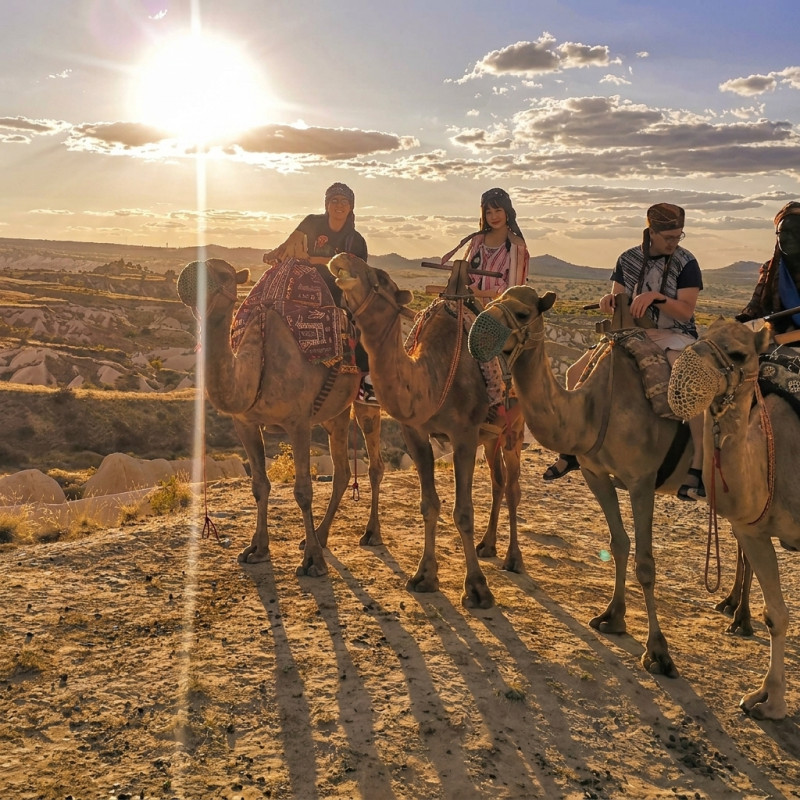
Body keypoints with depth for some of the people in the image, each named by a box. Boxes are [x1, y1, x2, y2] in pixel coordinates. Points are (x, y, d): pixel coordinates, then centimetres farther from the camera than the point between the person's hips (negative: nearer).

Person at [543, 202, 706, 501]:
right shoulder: (628, 260, 5)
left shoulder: (685, 263, -6)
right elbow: (616, 302, 11)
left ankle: (699, 468, -25)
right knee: (576, 373, -8)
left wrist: (655, 296, -27)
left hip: (673, 335, -4)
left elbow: (686, 311, -12)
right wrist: (610, 299, -13)